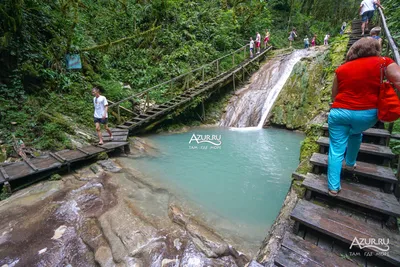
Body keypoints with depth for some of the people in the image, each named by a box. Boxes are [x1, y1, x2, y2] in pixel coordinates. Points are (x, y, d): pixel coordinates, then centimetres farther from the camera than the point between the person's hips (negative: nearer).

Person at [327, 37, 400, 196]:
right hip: (367, 114, 1)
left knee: (336, 150, 5)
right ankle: (350, 163, 45)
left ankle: (333, 187, 8)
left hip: (339, 112, 0)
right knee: (356, 133, 34)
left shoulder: (341, 69, 10)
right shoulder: (383, 63, 4)